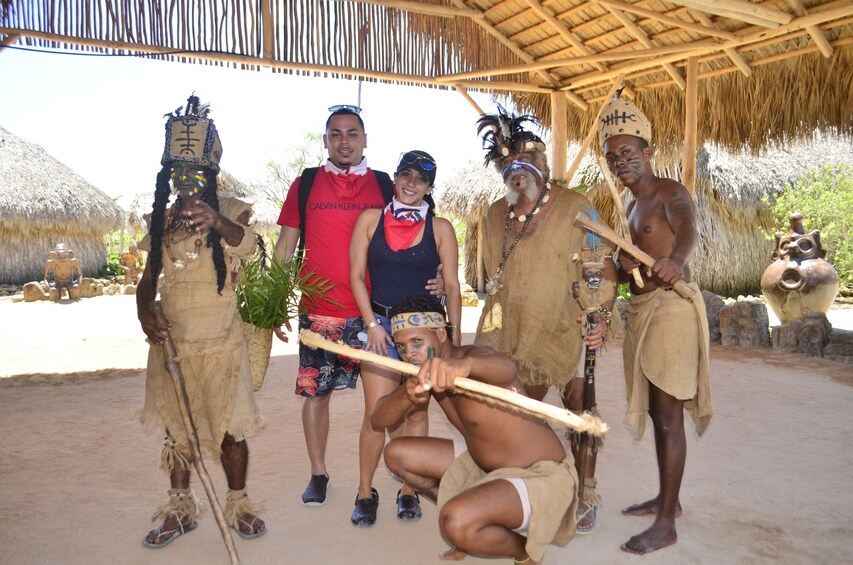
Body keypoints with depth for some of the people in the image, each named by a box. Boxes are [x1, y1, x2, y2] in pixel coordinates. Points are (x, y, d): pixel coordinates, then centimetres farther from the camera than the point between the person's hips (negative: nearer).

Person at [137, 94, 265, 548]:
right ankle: (179, 508, 28)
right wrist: (144, 311, -9)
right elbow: (149, 275, 12)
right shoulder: (161, 218, 8)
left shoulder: (230, 210, -6)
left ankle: (238, 504, 22)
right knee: (175, 427, 13)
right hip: (170, 339, 4)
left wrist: (216, 221, -50)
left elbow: (246, 243, -28)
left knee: (229, 427, 3)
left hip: (221, 340, -4)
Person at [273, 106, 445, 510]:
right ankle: (318, 475, 25)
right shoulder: (305, 184, 7)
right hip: (318, 312, 1)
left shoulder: (385, 185, 6)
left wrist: (434, 277, -8)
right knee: (315, 393, 7)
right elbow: (286, 244, 9)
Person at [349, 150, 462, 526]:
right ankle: (365, 493, 11)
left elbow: (452, 286, 3)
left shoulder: (440, 228, 4)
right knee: (376, 414, -4)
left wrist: (455, 335, -1)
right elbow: (356, 275, 3)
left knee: (416, 413, 7)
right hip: (380, 323, 0)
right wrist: (372, 324, -6)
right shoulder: (371, 219, 5)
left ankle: (408, 492, 19)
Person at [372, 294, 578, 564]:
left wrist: (465, 364, -72)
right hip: (485, 466, 9)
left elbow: (506, 368, -49)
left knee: (456, 524, -33)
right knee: (396, 453, 8)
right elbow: (378, 419, -6)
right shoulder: (426, 373, 1)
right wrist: (406, 395, -29)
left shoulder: (475, 355, -24)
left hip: (541, 476, -8)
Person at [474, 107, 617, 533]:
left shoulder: (574, 208, -7)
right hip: (513, 333, 5)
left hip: (567, 331, -4)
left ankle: (586, 495, 21)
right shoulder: (495, 215, 9)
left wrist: (602, 318, -18)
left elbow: (605, 268, -8)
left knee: (579, 411, 3)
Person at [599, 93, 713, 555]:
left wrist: (675, 259, -54)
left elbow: (687, 227, -32)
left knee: (668, 416, -6)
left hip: (671, 306, -9)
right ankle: (667, 498, 32)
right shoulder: (633, 206, 17)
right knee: (655, 411, 17)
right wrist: (622, 266, 0)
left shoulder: (669, 192, -10)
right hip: (640, 308, 9)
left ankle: (666, 524, 2)